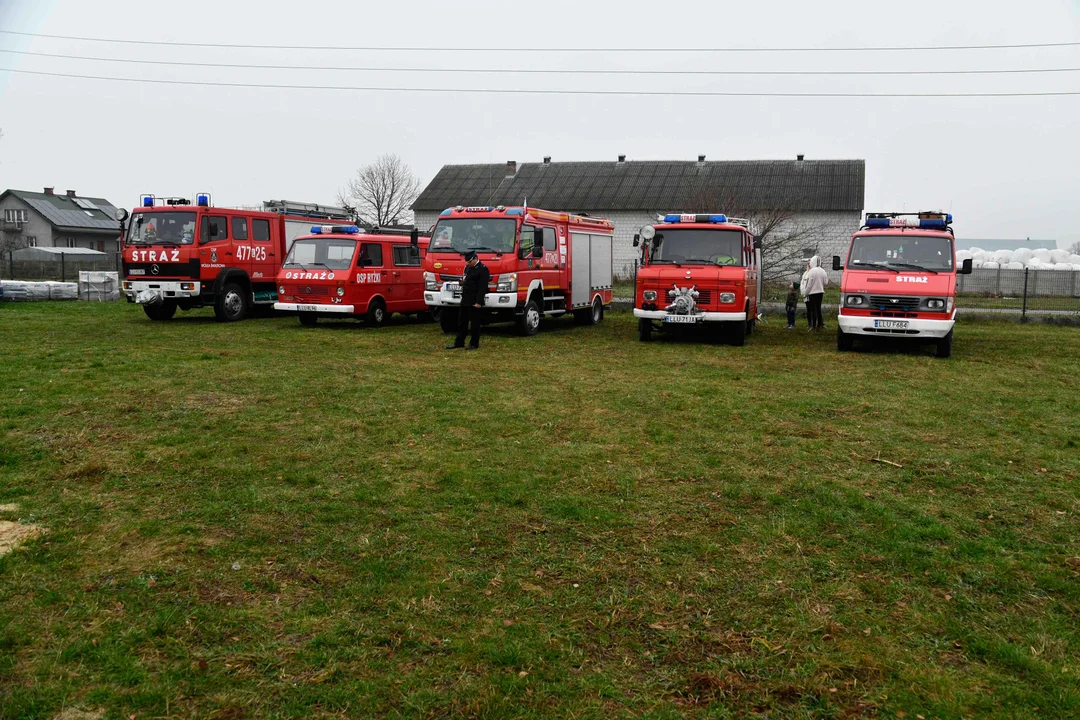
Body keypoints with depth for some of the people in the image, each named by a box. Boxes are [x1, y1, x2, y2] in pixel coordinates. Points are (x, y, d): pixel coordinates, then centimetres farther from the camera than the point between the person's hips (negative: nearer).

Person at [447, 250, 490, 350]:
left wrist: (478, 302, -20)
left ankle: (474, 344, 9)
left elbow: (482, 287, -17)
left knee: (475, 324, 0)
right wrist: (463, 281, 4)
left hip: (475, 302, -8)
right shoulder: (468, 267, 15)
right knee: (462, 322, 11)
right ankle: (459, 342, 18)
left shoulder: (483, 269, -12)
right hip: (465, 300, 8)